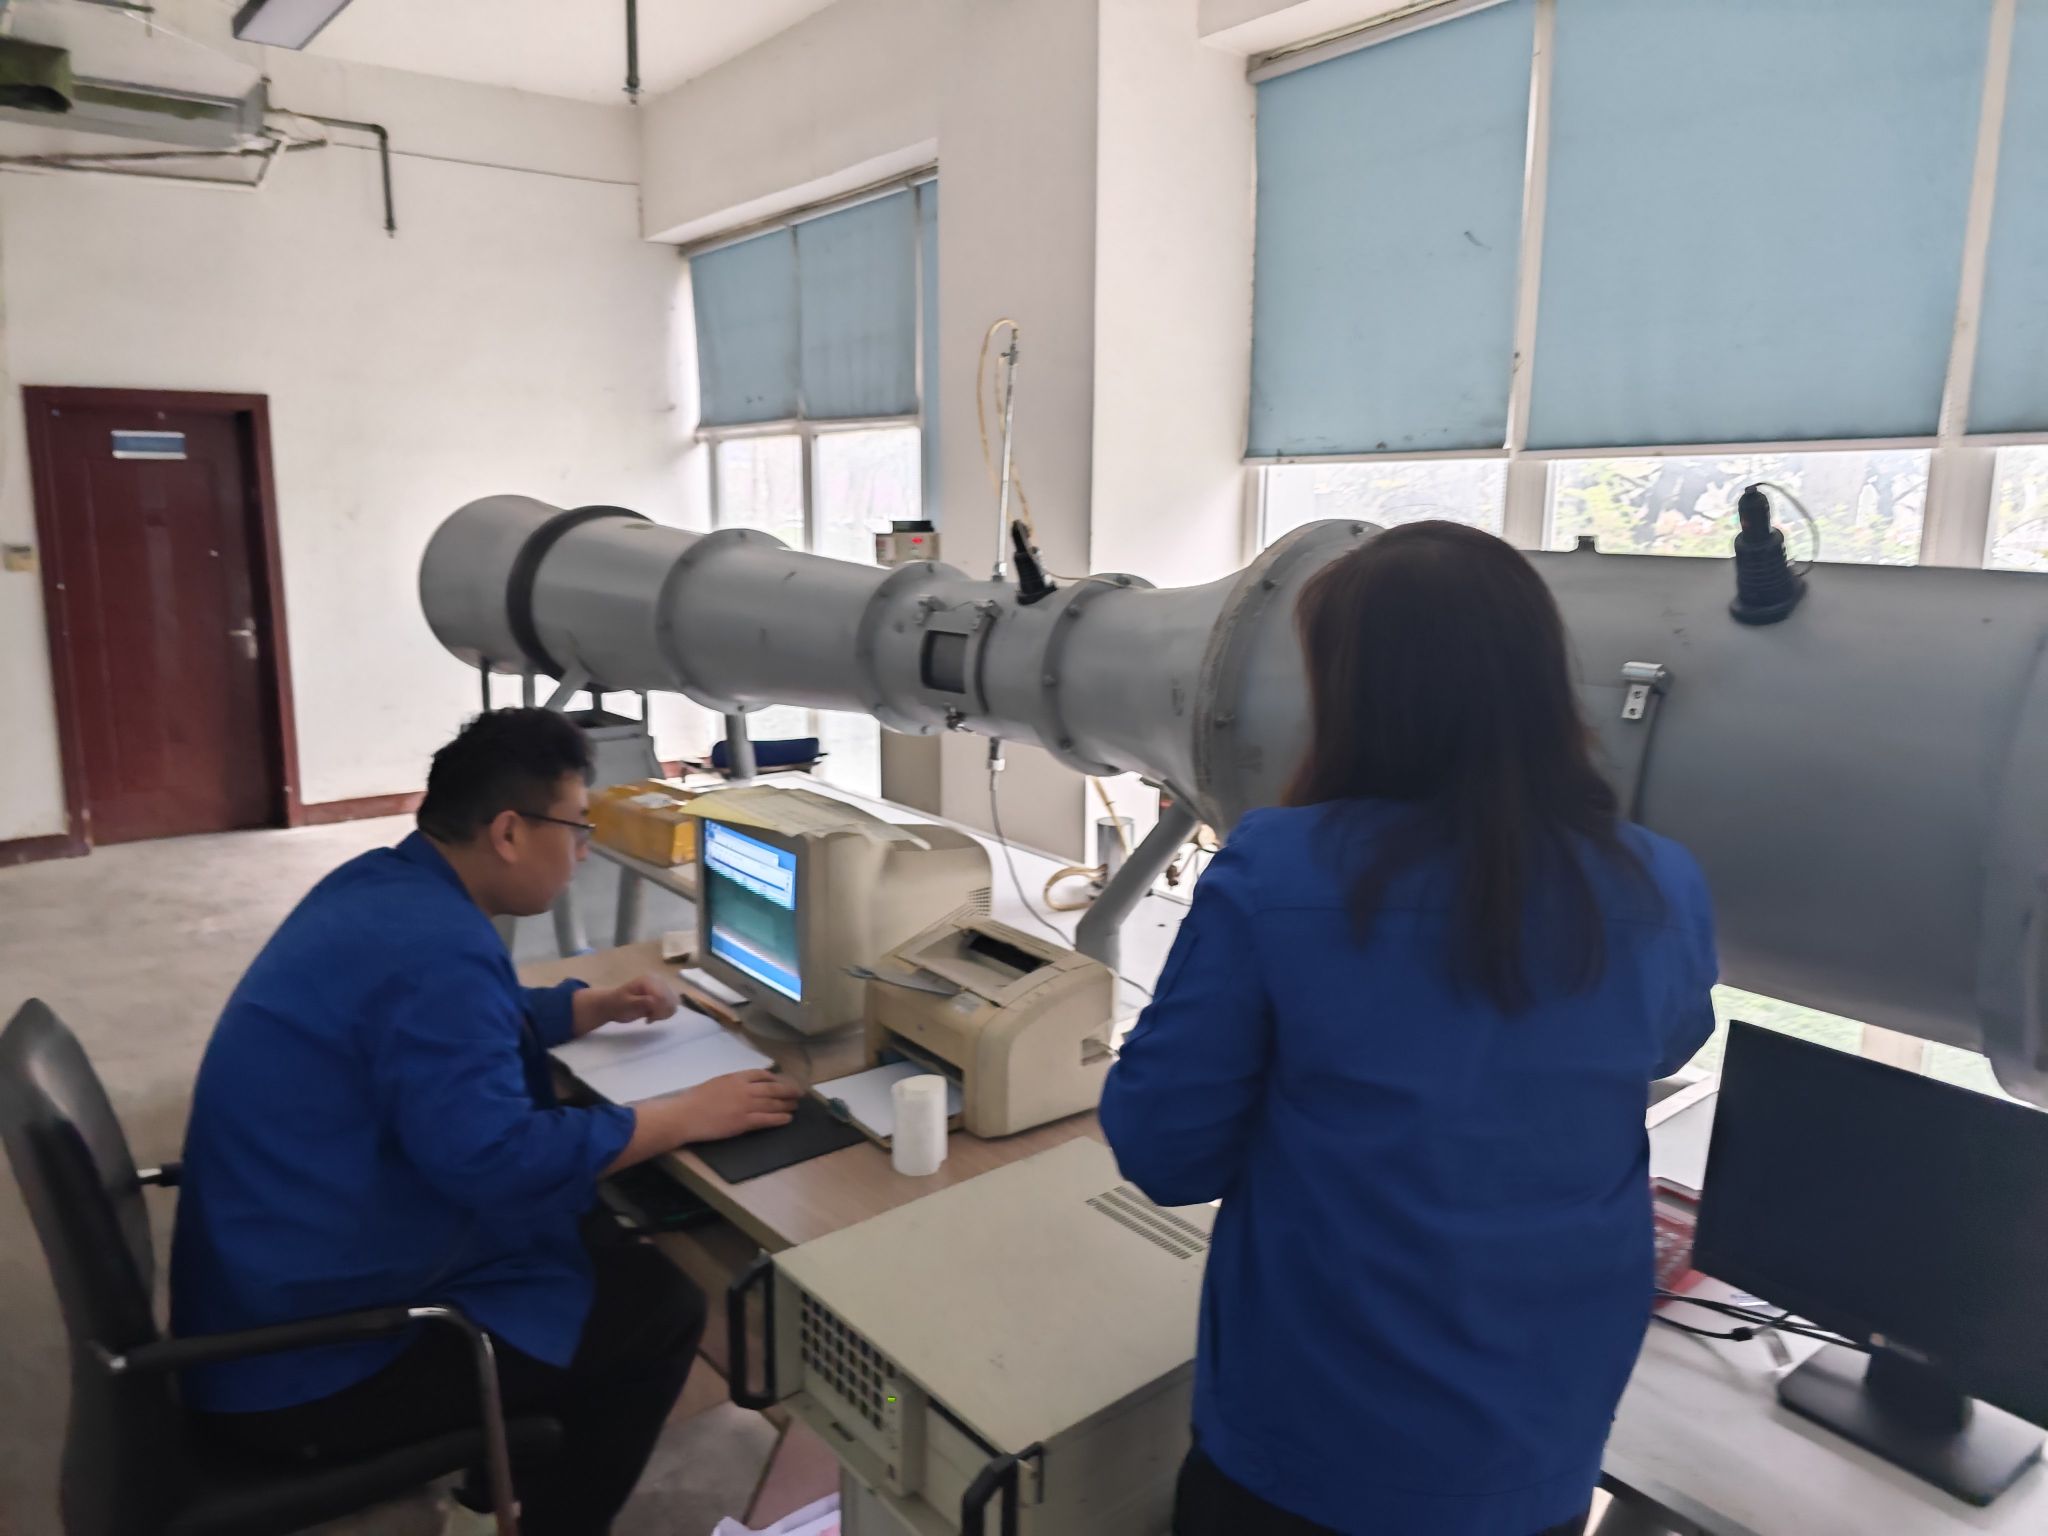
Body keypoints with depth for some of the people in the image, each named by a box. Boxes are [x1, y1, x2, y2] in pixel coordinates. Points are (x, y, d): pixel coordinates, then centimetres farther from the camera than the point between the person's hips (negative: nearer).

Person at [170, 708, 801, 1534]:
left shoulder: (382, 883, 3)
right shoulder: (435, 945, -28)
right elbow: (499, 1159, -32)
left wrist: (595, 1006, 10)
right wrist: (684, 1117, -22)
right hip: (305, 1359, -10)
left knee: (603, 1241, 17)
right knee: (659, 1309, -5)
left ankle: (509, 1468, 32)